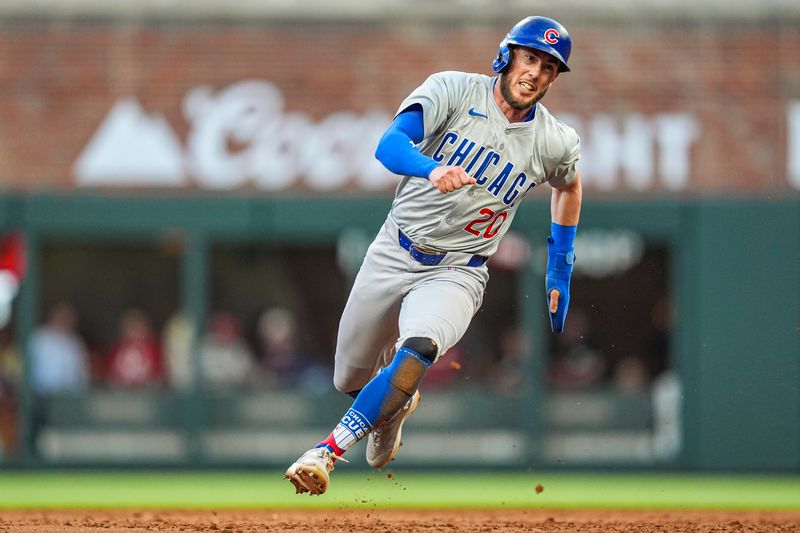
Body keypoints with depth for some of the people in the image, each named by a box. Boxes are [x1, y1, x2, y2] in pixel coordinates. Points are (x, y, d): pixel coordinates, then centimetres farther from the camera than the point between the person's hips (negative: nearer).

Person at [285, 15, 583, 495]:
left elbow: (568, 185, 20)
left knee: (418, 351, -33)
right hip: (393, 253, 1)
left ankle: (328, 451, -25)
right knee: (350, 379, 12)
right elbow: (390, 144, -27)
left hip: (456, 272, -1)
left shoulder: (555, 143, -5)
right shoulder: (454, 90, -11)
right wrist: (432, 169, -49)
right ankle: (397, 404, 49)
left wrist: (560, 274, 18)